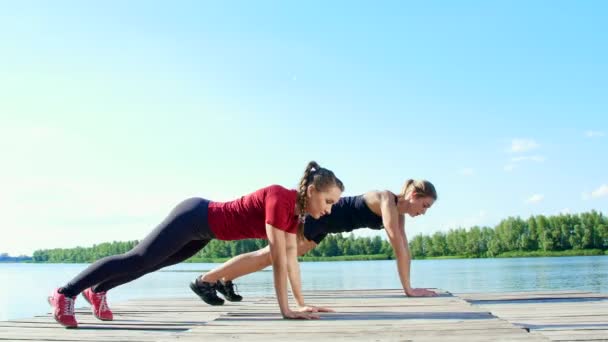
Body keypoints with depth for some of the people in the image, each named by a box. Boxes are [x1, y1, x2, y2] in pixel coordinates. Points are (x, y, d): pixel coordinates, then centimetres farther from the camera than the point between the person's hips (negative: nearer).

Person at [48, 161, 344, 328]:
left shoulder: (298, 210, -3)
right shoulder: (281, 199, -30)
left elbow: (291, 255, 2)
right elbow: (278, 259, -30)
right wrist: (285, 310, -27)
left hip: (205, 228, 9)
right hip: (195, 217, -9)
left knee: (154, 263, 22)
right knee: (138, 260, -2)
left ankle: (97, 291, 40)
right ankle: (65, 293, 11)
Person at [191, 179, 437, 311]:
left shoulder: (398, 211, 1)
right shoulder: (387, 200, -25)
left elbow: (404, 247, 5)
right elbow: (397, 245, -31)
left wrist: (408, 285, 1)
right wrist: (408, 288, -30)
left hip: (323, 226, 8)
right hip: (316, 215, -8)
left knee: (271, 255, 16)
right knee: (269, 256, -4)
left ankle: (225, 280, 30)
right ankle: (205, 280, 6)